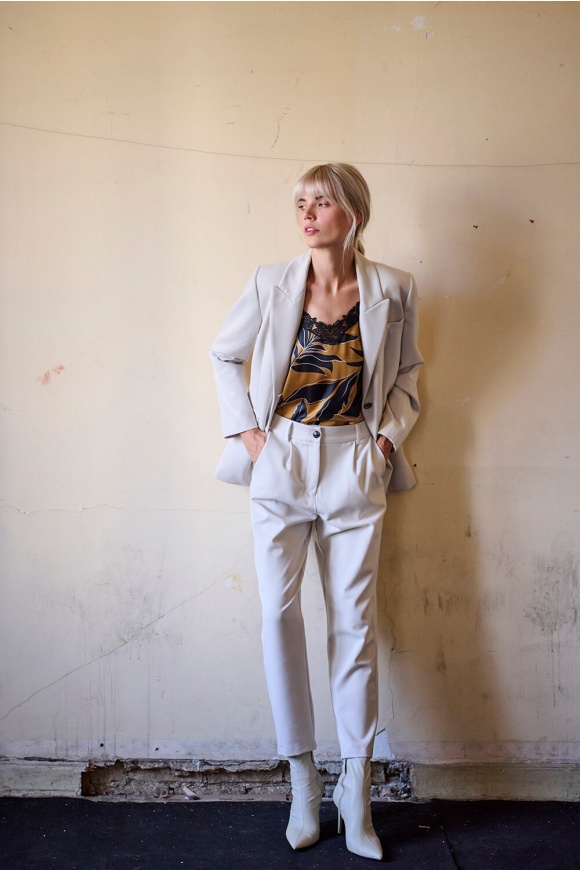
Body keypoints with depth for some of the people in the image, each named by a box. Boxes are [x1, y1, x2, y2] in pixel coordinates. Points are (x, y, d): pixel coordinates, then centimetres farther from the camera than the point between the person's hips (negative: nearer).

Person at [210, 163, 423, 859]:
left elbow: (406, 373, 13)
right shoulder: (271, 284, -1)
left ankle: (356, 794, 15)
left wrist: (389, 434, 0)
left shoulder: (393, 290, -1)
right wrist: (245, 430, 1)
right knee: (279, 614, -3)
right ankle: (303, 782, 13)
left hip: (355, 465, 0)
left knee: (354, 622, 3)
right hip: (281, 462, 1)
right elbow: (226, 355, 11)